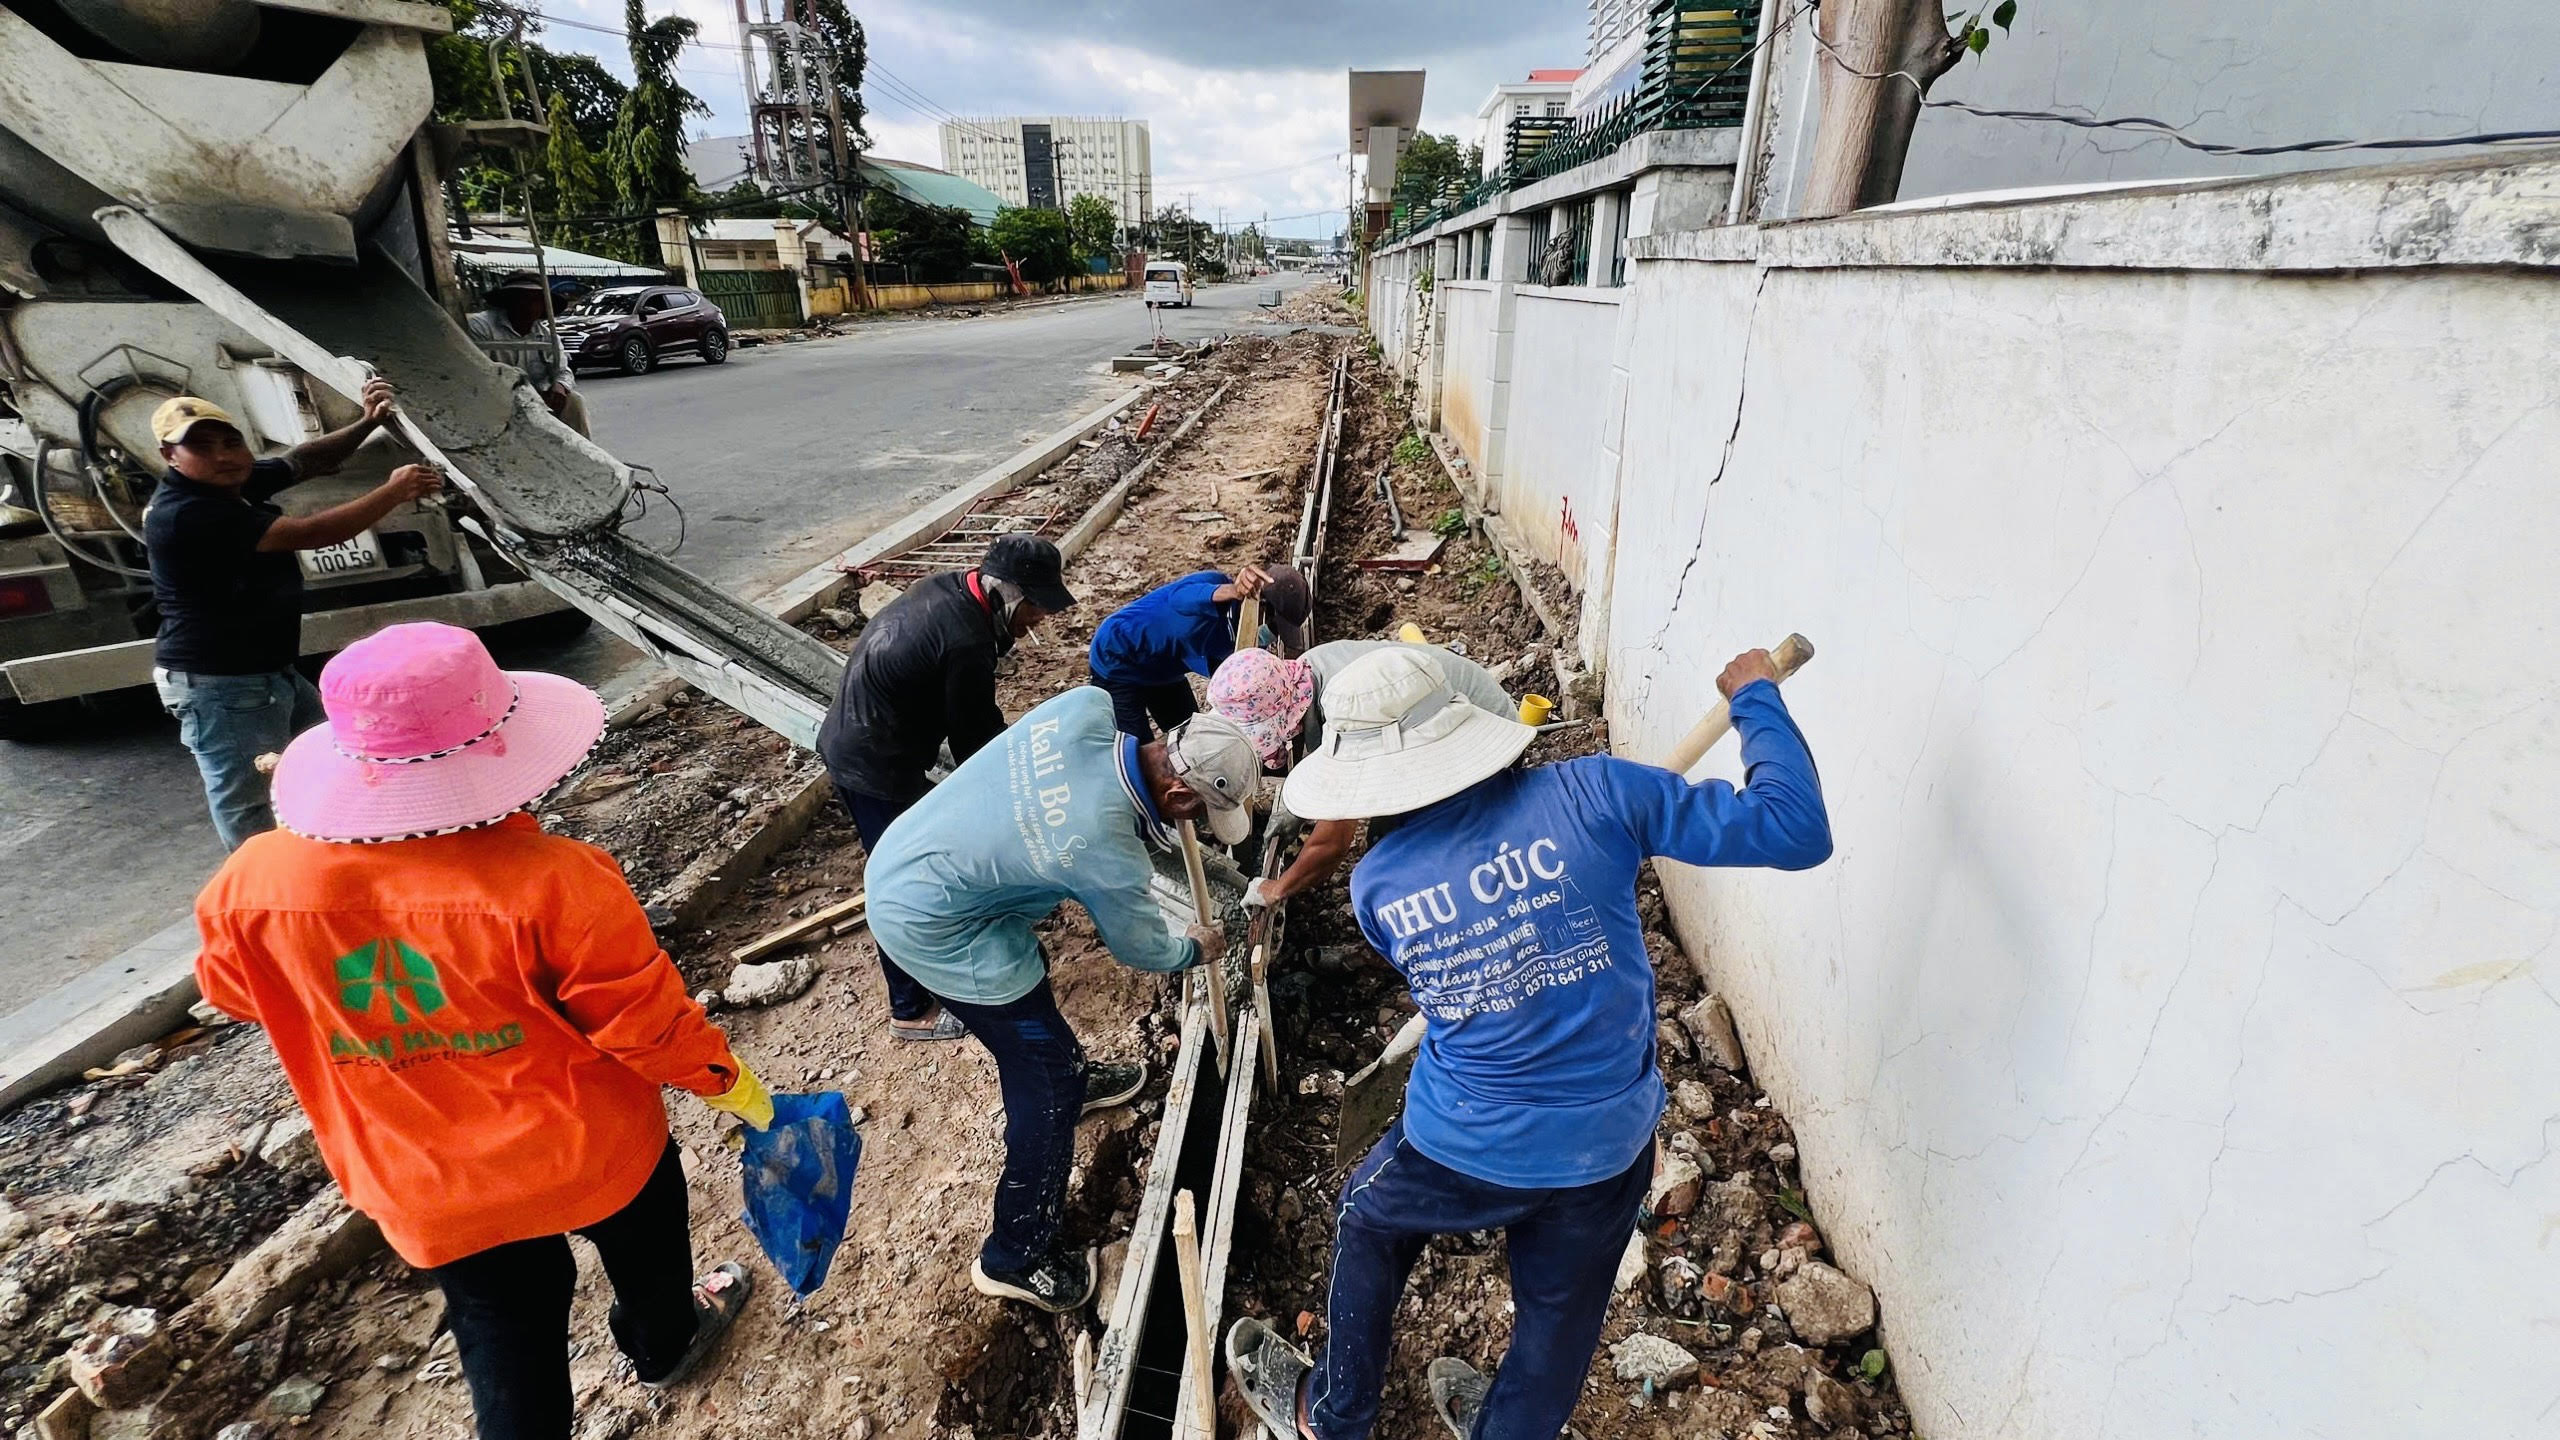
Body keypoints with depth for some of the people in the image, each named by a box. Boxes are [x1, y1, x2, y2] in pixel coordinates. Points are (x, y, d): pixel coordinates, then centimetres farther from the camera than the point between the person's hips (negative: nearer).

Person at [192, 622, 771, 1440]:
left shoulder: (254, 885, -19)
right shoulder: (550, 881, -31)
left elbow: (233, 991, 5)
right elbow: (644, 1022, -21)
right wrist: (729, 1083, -2)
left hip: (428, 1194, 3)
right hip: (589, 1151, -2)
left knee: (507, 1354, 23)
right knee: (641, 1246, 30)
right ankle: (665, 1345, 59)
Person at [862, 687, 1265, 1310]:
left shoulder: (1088, 706, -17)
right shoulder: (1108, 855, -29)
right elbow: (1141, 948, -7)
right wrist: (1195, 949, 15)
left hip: (899, 857, 9)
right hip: (931, 927, -9)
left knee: (1029, 978, 30)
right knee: (1046, 1076, 2)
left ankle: (1067, 1081, 57)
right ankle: (1015, 1257, 20)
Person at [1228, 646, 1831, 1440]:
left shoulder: (1376, 883, -13)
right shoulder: (1590, 794, -20)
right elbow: (1795, 828, -16)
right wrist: (1755, 699, -3)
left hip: (1464, 1149, 0)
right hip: (1608, 1144, 1)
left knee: (1367, 1222, 32)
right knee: (1560, 1316, 28)